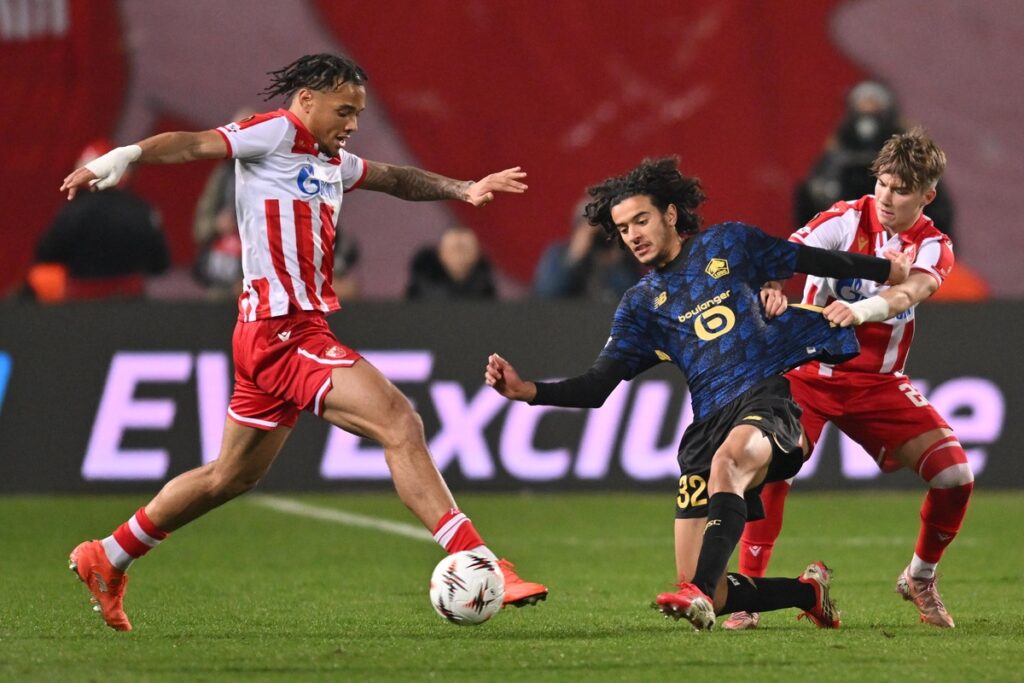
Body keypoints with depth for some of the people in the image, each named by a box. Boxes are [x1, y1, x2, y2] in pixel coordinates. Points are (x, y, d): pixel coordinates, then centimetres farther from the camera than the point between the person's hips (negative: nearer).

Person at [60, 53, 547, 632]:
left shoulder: (331, 161, 19)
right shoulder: (277, 134, -7)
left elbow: (395, 179, 32)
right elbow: (195, 144, -19)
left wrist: (463, 189, 19)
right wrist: (124, 157, -34)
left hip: (290, 332, 10)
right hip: (284, 329, -10)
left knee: (233, 477, 19)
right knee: (400, 422, -19)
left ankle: (107, 560, 31)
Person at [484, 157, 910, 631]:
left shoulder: (728, 245, 13)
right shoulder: (640, 304, 17)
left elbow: (810, 261, 23)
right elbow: (597, 387, 10)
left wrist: (885, 270, 29)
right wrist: (527, 391, -6)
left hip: (769, 395, -4)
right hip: (709, 425, 4)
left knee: (727, 462, -41)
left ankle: (700, 592, -54)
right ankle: (808, 592, 17)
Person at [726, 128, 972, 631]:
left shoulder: (933, 247, -6)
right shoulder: (846, 220, -11)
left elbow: (909, 291, -29)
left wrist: (861, 309, -50)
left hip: (879, 381, 2)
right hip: (811, 371, -2)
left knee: (955, 475, -8)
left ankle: (920, 578, 17)